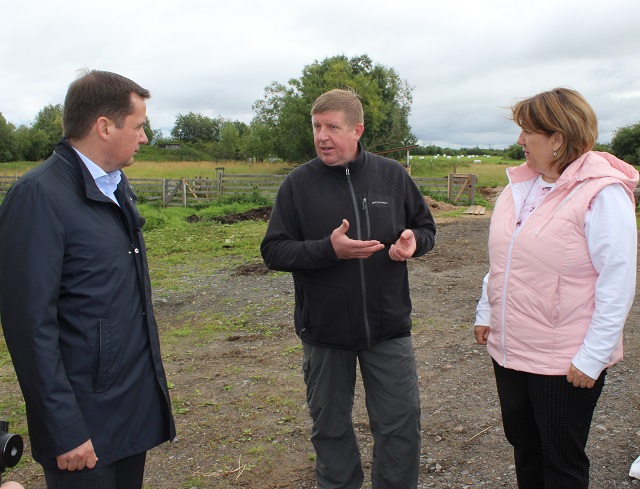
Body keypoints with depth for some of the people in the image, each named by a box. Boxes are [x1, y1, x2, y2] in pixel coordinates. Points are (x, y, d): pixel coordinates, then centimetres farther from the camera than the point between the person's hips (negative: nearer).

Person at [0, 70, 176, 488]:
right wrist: (65, 431, -17)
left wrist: (151, 380, 15)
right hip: (86, 421, -7)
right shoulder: (40, 194, -17)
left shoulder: (118, 185, 9)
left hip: (137, 404, 8)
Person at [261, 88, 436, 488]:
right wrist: (328, 249, -23)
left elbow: (426, 227, 10)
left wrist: (413, 241, -14)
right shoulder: (299, 183, -5)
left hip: (389, 326, 1)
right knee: (331, 426, 17)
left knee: (402, 425, 9)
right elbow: (273, 251, -8)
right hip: (324, 330, 0)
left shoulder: (392, 175, -1)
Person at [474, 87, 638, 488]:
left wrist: (593, 356, -18)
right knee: (523, 445, 22)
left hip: (566, 361, -6)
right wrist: (486, 313, 12)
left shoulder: (603, 193, -16)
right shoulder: (520, 184, 6)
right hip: (509, 349, 7)